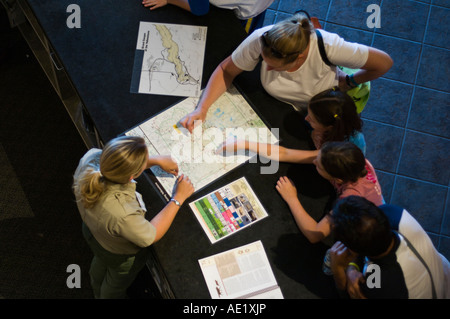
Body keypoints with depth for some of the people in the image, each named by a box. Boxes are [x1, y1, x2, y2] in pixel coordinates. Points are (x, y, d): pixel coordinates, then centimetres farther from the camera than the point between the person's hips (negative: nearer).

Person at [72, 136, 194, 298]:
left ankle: (97, 293, 75)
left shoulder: (91, 157, -35)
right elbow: (151, 236, -30)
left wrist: (157, 160, -15)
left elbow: (119, 163, -11)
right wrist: (178, 198, -26)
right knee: (115, 286, 31)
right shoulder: (123, 215, -51)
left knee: (100, 263, 42)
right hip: (120, 256, -7)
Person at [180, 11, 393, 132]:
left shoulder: (328, 47, -39)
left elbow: (384, 62, -26)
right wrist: (201, 108, -30)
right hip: (275, 108, 2)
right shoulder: (260, 40, -34)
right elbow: (227, 70, -20)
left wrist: (348, 82, -14)